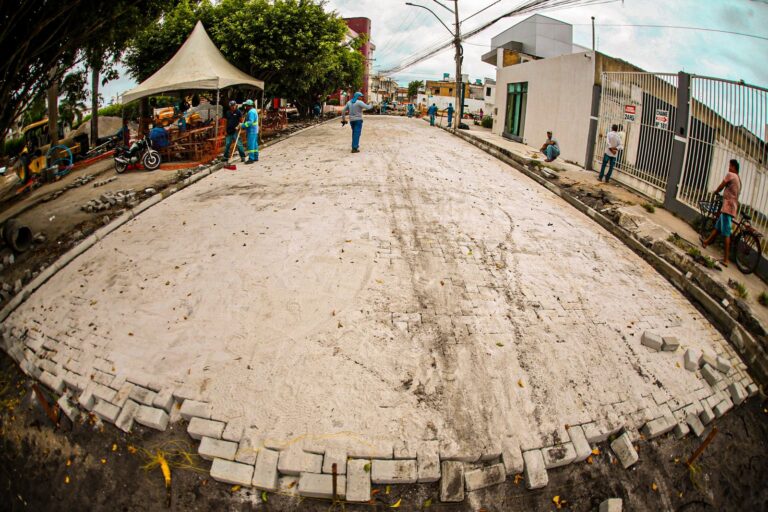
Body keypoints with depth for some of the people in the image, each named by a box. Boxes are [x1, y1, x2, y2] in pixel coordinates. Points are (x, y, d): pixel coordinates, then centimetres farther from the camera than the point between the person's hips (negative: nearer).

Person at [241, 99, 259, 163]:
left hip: (251, 131, -11)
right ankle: (255, 157, 21)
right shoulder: (254, 110, 18)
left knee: (251, 145, -11)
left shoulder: (251, 112, -15)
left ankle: (251, 158, -13)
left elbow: (250, 122, -25)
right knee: (254, 144, 14)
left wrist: (243, 125, -22)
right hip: (254, 131, 11)